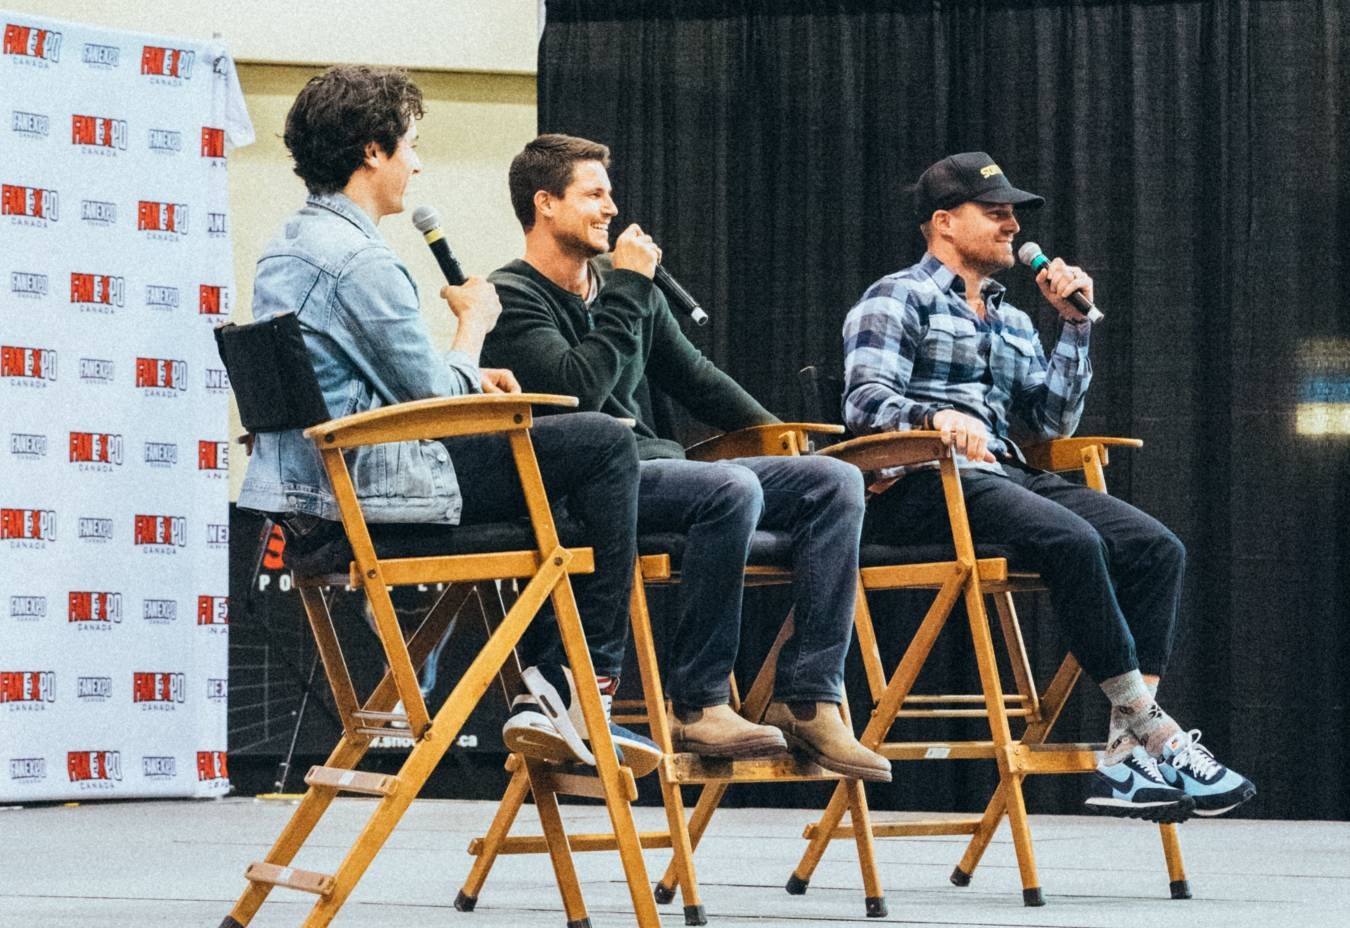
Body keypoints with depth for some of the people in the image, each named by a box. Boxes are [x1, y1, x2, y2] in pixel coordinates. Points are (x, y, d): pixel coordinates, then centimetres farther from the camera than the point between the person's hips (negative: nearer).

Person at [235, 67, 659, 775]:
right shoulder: (360, 260, -16)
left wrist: (468, 380, 13)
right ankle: (590, 683, 5)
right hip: (372, 502, -10)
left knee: (550, 472, 28)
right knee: (604, 445, -1)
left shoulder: (282, 253, 16)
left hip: (306, 512, 10)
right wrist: (474, 323, 6)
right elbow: (438, 394, -13)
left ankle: (545, 693, 18)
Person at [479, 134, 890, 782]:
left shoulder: (622, 287, 19)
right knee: (732, 489, -34)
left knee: (834, 481, -7)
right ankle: (696, 705, -26)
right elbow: (578, 388, -19)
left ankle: (805, 701, -16)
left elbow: (692, 376, 29)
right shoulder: (511, 298, -4)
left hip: (652, 468, 8)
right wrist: (628, 289, -12)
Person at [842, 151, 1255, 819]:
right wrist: (935, 416, -30)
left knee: (1156, 549, -15)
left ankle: (1126, 753, -25)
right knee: (1071, 539, -33)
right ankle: (1155, 733, -28)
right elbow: (865, 399, -10)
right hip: (922, 487, -8)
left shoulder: (1012, 323, 28)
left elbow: (1053, 422, 18)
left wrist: (1074, 323, 12)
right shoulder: (898, 299, 6)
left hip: (1005, 475, 8)